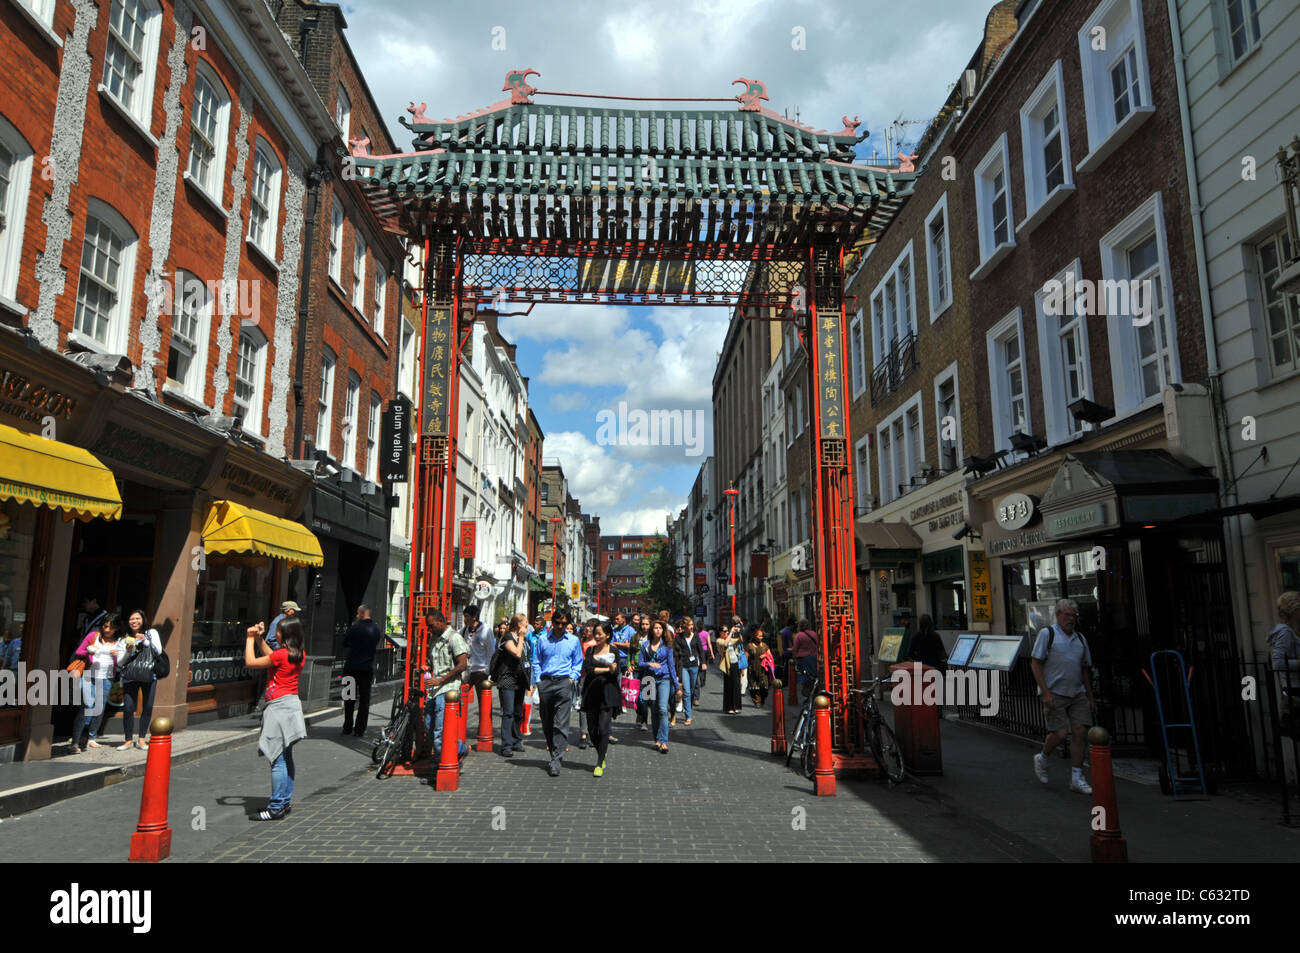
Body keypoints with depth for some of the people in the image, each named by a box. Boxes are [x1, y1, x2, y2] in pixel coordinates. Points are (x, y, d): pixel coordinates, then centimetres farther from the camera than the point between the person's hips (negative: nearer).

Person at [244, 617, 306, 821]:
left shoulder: (282, 655, -17)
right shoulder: (300, 655, 8)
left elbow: (250, 662, -10)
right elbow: (272, 657, 22)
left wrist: (250, 638, 1)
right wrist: (260, 638, 19)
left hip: (279, 706, -9)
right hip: (292, 703, 9)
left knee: (278, 760, -6)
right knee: (286, 758, 14)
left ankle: (276, 808, -3)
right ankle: (286, 802, 22)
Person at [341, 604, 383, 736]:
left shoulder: (355, 627, -12)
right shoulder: (377, 629, 1)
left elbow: (345, 643, -1)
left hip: (351, 667, -2)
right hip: (368, 669, 2)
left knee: (349, 699, 11)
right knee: (364, 699, 7)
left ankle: (348, 727, 15)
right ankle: (360, 729, 6)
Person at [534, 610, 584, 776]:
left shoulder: (573, 640, 8)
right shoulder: (542, 640, 9)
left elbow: (578, 662, 15)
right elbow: (537, 662, 15)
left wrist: (572, 677, 2)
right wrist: (538, 680, 5)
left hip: (564, 682, -2)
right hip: (545, 682, 2)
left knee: (561, 723, -11)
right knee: (546, 722, 8)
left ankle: (556, 760, -13)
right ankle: (553, 750, 23)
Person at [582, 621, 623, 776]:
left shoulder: (613, 652, 2)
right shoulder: (590, 650, 10)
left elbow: (616, 674, -6)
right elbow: (588, 669, -4)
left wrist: (612, 668, -27)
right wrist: (606, 669, -12)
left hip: (607, 694, -3)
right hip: (591, 693, 3)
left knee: (603, 729, -11)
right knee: (592, 730, 6)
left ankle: (599, 764, -1)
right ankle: (602, 757, 30)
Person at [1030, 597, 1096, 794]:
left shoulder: (1080, 639, 15)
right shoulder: (1047, 634, -3)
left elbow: (1085, 669, 21)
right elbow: (1035, 663, -7)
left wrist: (1090, 697, 17)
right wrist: (1045, 693, -14)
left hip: (1077, 694, 5)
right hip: (1055, 694, -5)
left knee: (1080, 732, -3)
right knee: (1060, 733, -11)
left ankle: (1077, 778, 5)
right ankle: (1041, 759, 17)